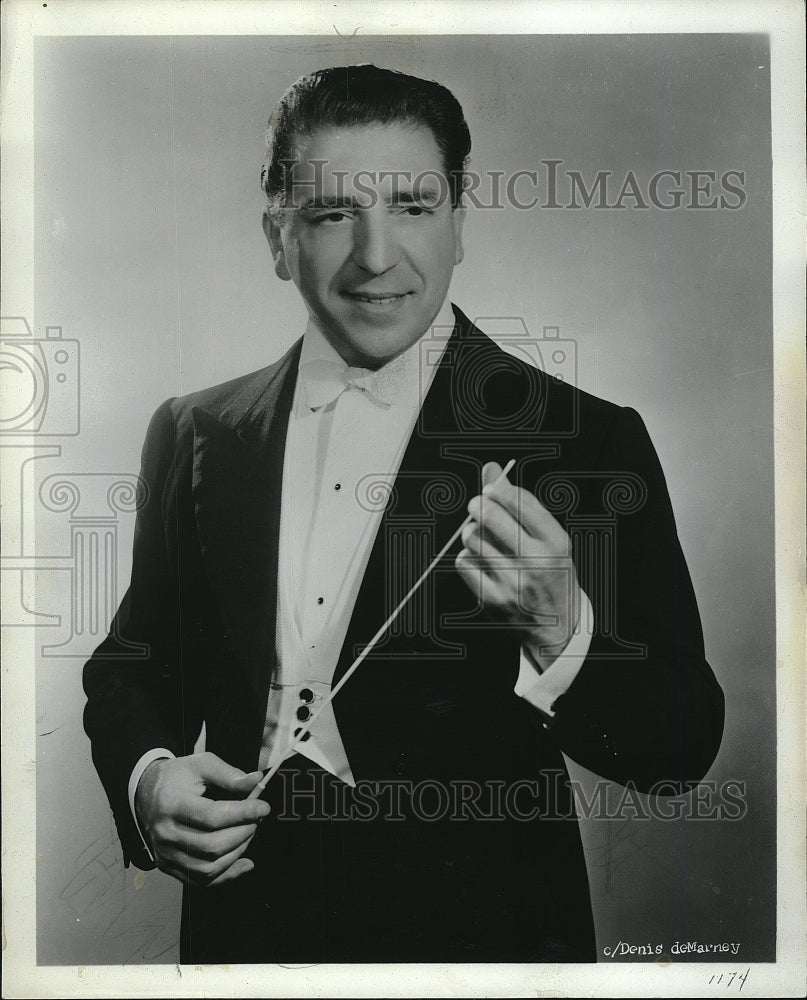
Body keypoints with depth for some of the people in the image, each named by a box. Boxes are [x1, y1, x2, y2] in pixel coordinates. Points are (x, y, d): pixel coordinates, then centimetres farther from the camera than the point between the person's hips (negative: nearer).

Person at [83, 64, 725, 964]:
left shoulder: (590, 441, -13)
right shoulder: (193, 435, -3)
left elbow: (681, 751, -12)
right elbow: (130, 665, 8)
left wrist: (560, 632, -30)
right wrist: (145, 778, -11)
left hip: (479, 938, -2)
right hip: (242, 924, 3)